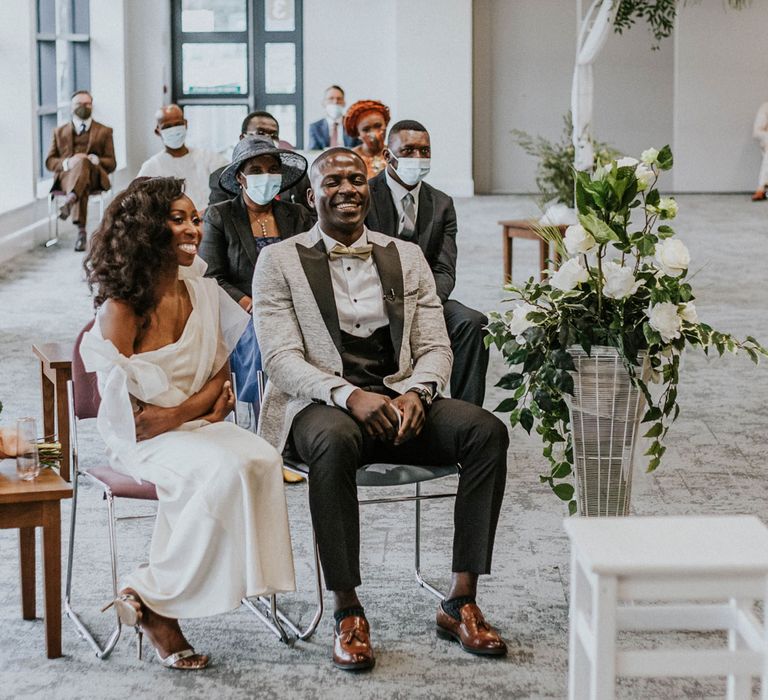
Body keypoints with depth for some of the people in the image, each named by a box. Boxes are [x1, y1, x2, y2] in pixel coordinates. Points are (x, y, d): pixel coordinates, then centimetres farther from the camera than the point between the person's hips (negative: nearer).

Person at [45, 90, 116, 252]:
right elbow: (49, 161, 15)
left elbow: (111, 163, 14)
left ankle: (69, 200, -63)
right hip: (66, 176, 1)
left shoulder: (104, 132, 22)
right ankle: (81, 231, -57)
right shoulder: (59, 132, 25)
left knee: (82, 162, -39)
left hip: (94, 177, 0)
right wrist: (67, 162, -9)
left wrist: (94, 159, -11)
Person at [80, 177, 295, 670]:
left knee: (264, 461, -26)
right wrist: (202, 404, -10)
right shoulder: (120, 308, -12)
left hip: (197, 425, 6)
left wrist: (179, 411, -7)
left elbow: (221, 373, 12)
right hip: (141, 442, -6)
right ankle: (153, 603, -19)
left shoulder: (204, 294, 6)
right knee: (224, 471, -33)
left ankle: (152, 594, -20)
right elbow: (125, 408, -14)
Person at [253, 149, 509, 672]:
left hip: (399, 400, 4)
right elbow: (281, 357, -5)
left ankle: (461, 603, -17)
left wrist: (415, 392, -13)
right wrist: (349, 395, -22)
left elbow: (436, 347, 11)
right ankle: (347, 612, -27)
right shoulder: (280, 261, 6)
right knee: (334, 442, -40)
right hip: (320, 404, -3)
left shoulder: (407, 257, 17)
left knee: (487, 431, -24)